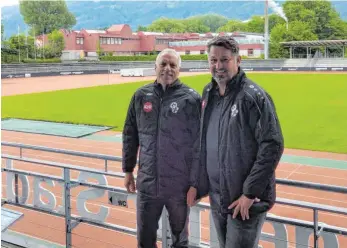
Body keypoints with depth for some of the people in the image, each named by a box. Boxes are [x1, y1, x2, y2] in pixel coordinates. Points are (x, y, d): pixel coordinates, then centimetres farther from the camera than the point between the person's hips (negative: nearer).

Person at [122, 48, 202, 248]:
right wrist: (128, 170, 10)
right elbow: (130, 136, 10)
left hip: (180, 185, -3)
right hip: (147, 183, 3)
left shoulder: (191, 98, -9)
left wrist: (195, 183, -10)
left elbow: (199, 145, -9)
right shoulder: (141, 96, 2)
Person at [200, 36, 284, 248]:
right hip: (217, 198, 7)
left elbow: (272, 146, -19)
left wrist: (250, 193, -19)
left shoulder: (253, 96, -15)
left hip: (246, 200, -7)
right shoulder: (209, 94, 7)